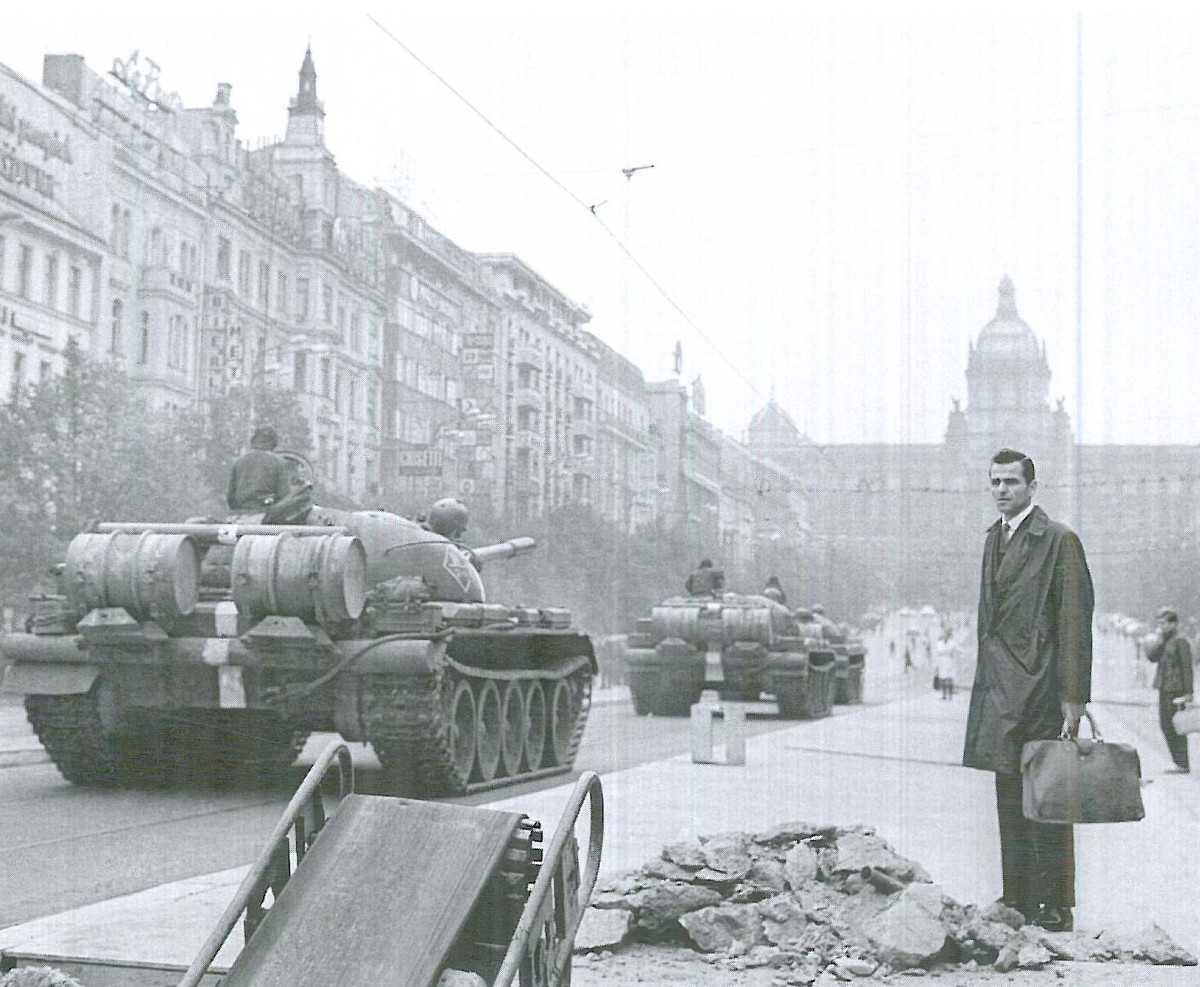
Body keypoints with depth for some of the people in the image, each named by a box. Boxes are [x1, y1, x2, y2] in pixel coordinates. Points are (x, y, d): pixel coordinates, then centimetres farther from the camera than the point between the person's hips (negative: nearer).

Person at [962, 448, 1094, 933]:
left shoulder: (1060, 541, -6)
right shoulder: (994, 539, 17)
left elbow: (1075, 622, -10)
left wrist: (1073, 698, -14)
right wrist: (985, 682, 12)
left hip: (1040, 690, -7)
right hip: (999, 689, 7)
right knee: (1010, 800, 10)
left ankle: (1055, 906, 2)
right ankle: (1018, 900, 17)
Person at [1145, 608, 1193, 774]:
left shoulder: (1181, 641, -11)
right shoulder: (1165, 641, 15)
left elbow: (1187, 667, -14)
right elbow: (1151, 656, 6)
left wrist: (1188, 693, -18)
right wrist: (1160, 640, -5)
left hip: (1176, 690, -9)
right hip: (1165, 690, 9)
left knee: (1174, 727, -8)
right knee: (1165, 725, 11)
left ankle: (1183, 765, -3)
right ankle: (1179, 763, 18)